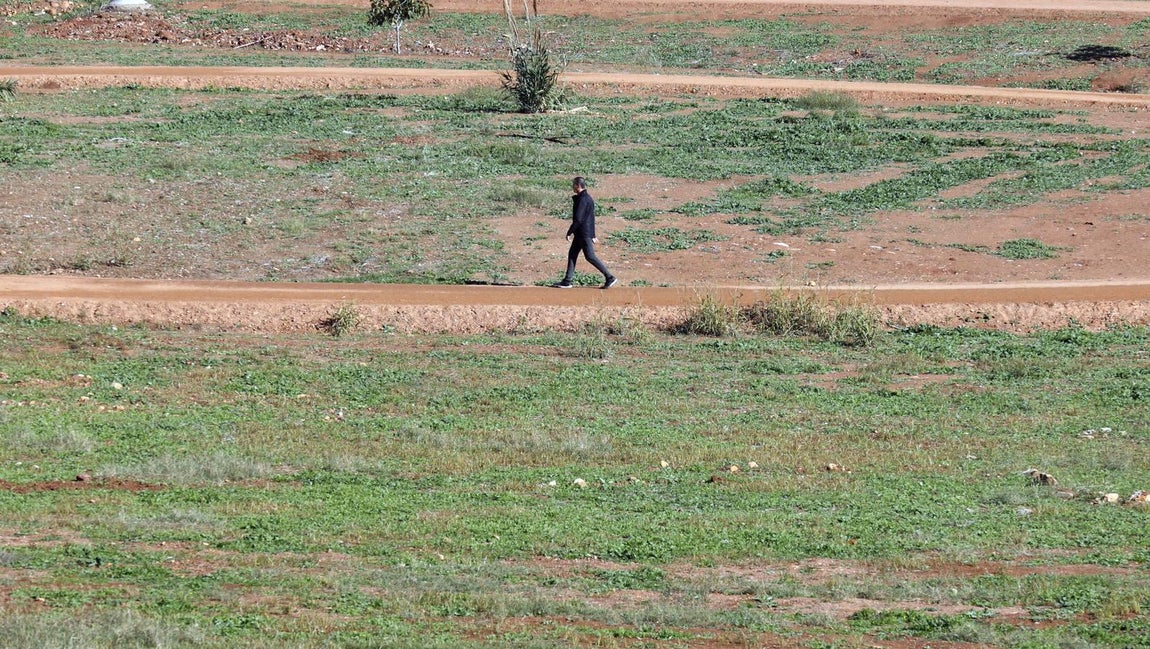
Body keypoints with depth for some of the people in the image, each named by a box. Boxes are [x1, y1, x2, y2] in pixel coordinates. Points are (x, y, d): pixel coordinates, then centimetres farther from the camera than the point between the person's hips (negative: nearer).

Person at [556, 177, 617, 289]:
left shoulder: (583, 200, -19)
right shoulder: (588, 198, 13)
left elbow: (578, 219, -24)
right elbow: (591, 218, 20)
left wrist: (569, 232, -17)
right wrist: (593, 235, 24)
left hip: (584, 233, -10)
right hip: (580, 234, 10)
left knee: (590, 256, -6)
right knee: (572, 254, 11)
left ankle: (610, 278, -4)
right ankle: (567, 281, 13)